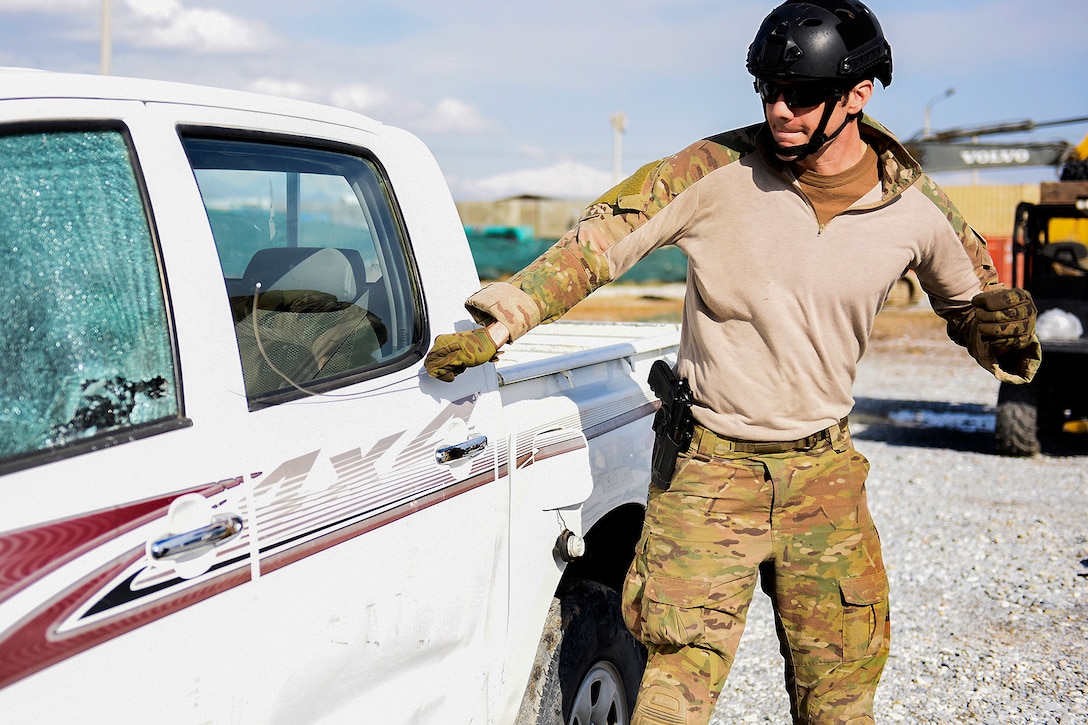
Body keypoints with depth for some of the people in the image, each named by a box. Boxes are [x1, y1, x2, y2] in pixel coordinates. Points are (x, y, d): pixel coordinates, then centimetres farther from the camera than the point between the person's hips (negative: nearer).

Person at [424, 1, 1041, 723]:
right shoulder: (717, 171, -11)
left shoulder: (917, 209, -3)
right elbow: (599, 241, -9)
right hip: (709, 468, -2)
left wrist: (1005, 325, 2)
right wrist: (494, 324, -15)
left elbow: (971, 295, 18)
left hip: (825, 474, 3)